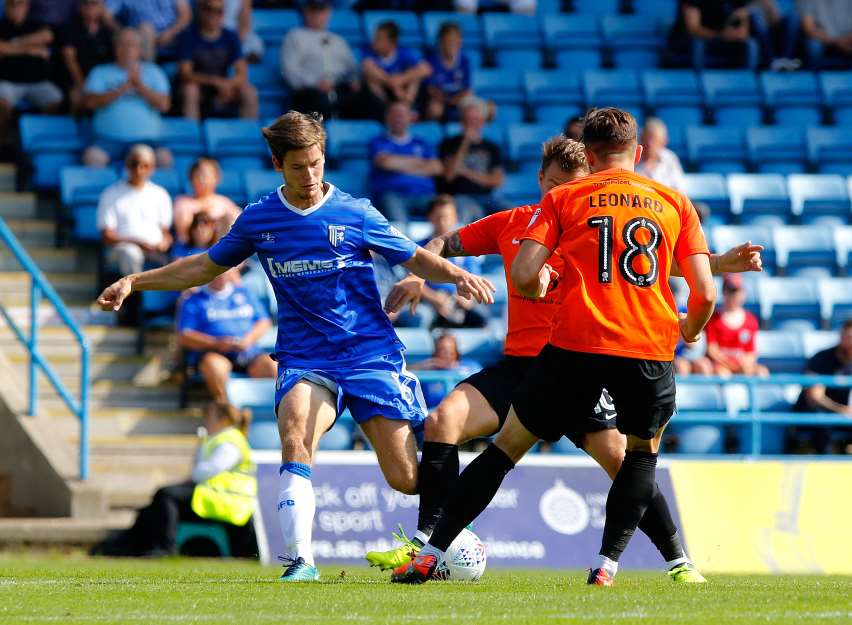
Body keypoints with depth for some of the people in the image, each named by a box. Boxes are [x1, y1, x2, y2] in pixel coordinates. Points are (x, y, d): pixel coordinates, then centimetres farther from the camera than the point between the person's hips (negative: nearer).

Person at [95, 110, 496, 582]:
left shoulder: (355, 214, 0)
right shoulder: (258, 219, 5)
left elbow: (416, 259, 9)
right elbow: (206, 266, 19)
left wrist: (458, 275, -11)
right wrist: (134, 282, 13)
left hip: (370, 354, -1)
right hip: (303, 361, 1)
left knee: (405, 480, -7)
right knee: (295, 430, -32)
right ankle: (301, 561, -33)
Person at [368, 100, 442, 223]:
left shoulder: (422, 144, 26)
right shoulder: (378, 143, 17)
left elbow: (435, 167, 10)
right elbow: (385, 162, -3)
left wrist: (402, 167, 3)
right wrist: (417, 162, 8)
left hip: (423, 194, 2)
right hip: (391, 193, -2)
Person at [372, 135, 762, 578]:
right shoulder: (511, 224, 7)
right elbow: (444, 244, 18)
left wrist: (721, 263, -15)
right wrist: (416, 276, 0)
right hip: (519, 363, 2)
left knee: (618, 456, -14)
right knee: (441, 422, -15)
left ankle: (678, 561, 0)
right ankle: (427, 541, -8)